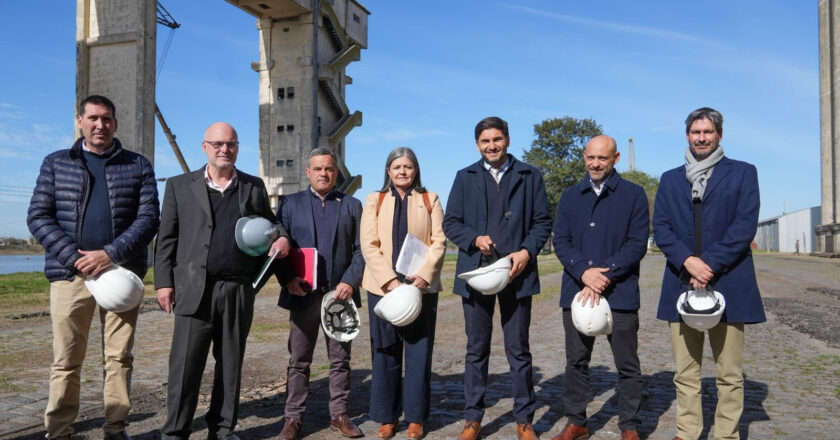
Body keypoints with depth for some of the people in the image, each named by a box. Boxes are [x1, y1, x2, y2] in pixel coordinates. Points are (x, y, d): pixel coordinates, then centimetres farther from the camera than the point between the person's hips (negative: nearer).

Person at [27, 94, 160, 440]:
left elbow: (148, 218, 0)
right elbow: (38, 217, 4)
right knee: (66, 360, 4)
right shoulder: (56, 163, 11)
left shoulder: (138, 165, 8)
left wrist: (110, 254, -13)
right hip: (70, 273, 0)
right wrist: (75, 257, -11)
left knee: (119, 357, 5)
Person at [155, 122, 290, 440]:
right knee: (185, 365, 0)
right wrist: (164, 282, -1)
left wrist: (282, 236, -2)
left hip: (239, 291, 2)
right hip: (194, 290, -2)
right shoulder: (180, 186, 8)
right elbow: (167, 239, 6)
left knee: (231, 363, 10)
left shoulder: (254, 186, 12)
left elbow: (269, 223, 21)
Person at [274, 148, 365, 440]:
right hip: (303, 294, 0)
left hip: (340, 294, 1)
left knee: (340, 359, 8)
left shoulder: (352, 205, 9)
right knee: (298, 360, 6)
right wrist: (287, 278, -12)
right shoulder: (290, 204, 9)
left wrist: (350, 281, -10)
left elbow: (361, 250, 4)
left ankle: (339, 415, 19)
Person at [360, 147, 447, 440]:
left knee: (419, 353, 3)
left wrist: (424, 276, -14)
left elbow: (438, 241, 1)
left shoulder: (430, 200, 11)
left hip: (421, 286, 0)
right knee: (386, 353, 5)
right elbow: (369, 245, 0)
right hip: (383, 287, 0)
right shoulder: (374, 201, 11)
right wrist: (390, 280, -13)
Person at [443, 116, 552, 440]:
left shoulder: (529, 176, 7)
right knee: (476, 350, 9)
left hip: (516, 272, -1)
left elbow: (543, 221, 3)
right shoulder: (465, 177, 10)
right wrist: (475, 239, -12)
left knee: (518, 350, 6)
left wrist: (527, 251, -13)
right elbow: (450, 223, 6)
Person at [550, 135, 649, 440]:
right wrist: (584, 272, -13)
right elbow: (560, 241, 4)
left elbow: (637, 243, -5)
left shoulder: (633, 195, 2)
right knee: (576, 361, 10)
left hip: (620, 293, -3)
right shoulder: (570, 196, 12)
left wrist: (604, 276, -14)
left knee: (627, 365, 5)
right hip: (576, 291, 3)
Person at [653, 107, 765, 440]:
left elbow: (746, 224, -3)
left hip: (728, 283, -2)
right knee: (685, 373, 5)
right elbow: (660, 226, 6)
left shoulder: (743, 172, 9)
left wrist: (710, 264, -12)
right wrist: (687, 261, -11)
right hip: (682, 282, 2)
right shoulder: (670, 179, 16)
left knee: (730, 373, 1)